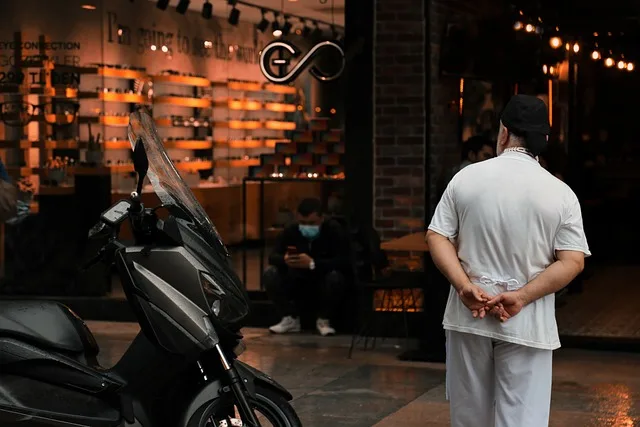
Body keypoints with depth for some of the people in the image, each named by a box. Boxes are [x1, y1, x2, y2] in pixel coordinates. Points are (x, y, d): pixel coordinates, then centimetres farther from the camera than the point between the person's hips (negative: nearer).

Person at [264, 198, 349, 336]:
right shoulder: (290, 231, -8)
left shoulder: (334, 230, -17)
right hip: (297, 286, 3)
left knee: (335, 277, -35)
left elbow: (343, 262, -27)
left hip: (322, 288, -3)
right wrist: (284, 260, -38)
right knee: (270, 274, -20)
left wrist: (312, 263, -41)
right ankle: (290, 319, -7)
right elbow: (273, 256, -11)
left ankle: (323, 320, -11)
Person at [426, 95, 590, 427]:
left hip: (468, 315, 2)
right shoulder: (561, 193, -4)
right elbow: (572, 262, -11)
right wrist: (522, 297, -13)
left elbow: (437, 237, -3)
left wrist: (465, 287, -11)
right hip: (526, 323, -2)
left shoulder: (466, 178, 1)